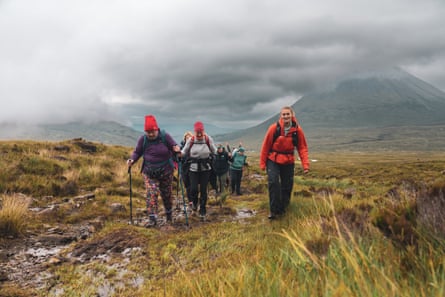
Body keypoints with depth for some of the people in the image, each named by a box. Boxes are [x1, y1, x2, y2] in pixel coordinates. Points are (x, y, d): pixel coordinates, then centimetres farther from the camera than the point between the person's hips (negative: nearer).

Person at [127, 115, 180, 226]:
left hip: (166, 171, 0)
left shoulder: (165, 136, -11)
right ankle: (152, 218, -7)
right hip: (149, 172, 0)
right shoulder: (142, 139, -8)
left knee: (166, 194, 14)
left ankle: (169, 214, 37)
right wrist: (132, 160, -17)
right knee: (151, 194, -12)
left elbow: (174, 146, -1)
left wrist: (176, 149, -26)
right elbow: (137, 152, 3)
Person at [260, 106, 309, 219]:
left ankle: (282, 209, 26)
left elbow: (302, 148, -2)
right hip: (273, 160, -2)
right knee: (273, 182, -17)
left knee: (287, 186, 7)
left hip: (288, 161, 2)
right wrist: (262, 163, -3)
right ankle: (274, 210, -8)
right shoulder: (274, 128, -13)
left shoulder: (297, 130, -7)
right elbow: (265, 146, -7)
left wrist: (305, 165, -10)